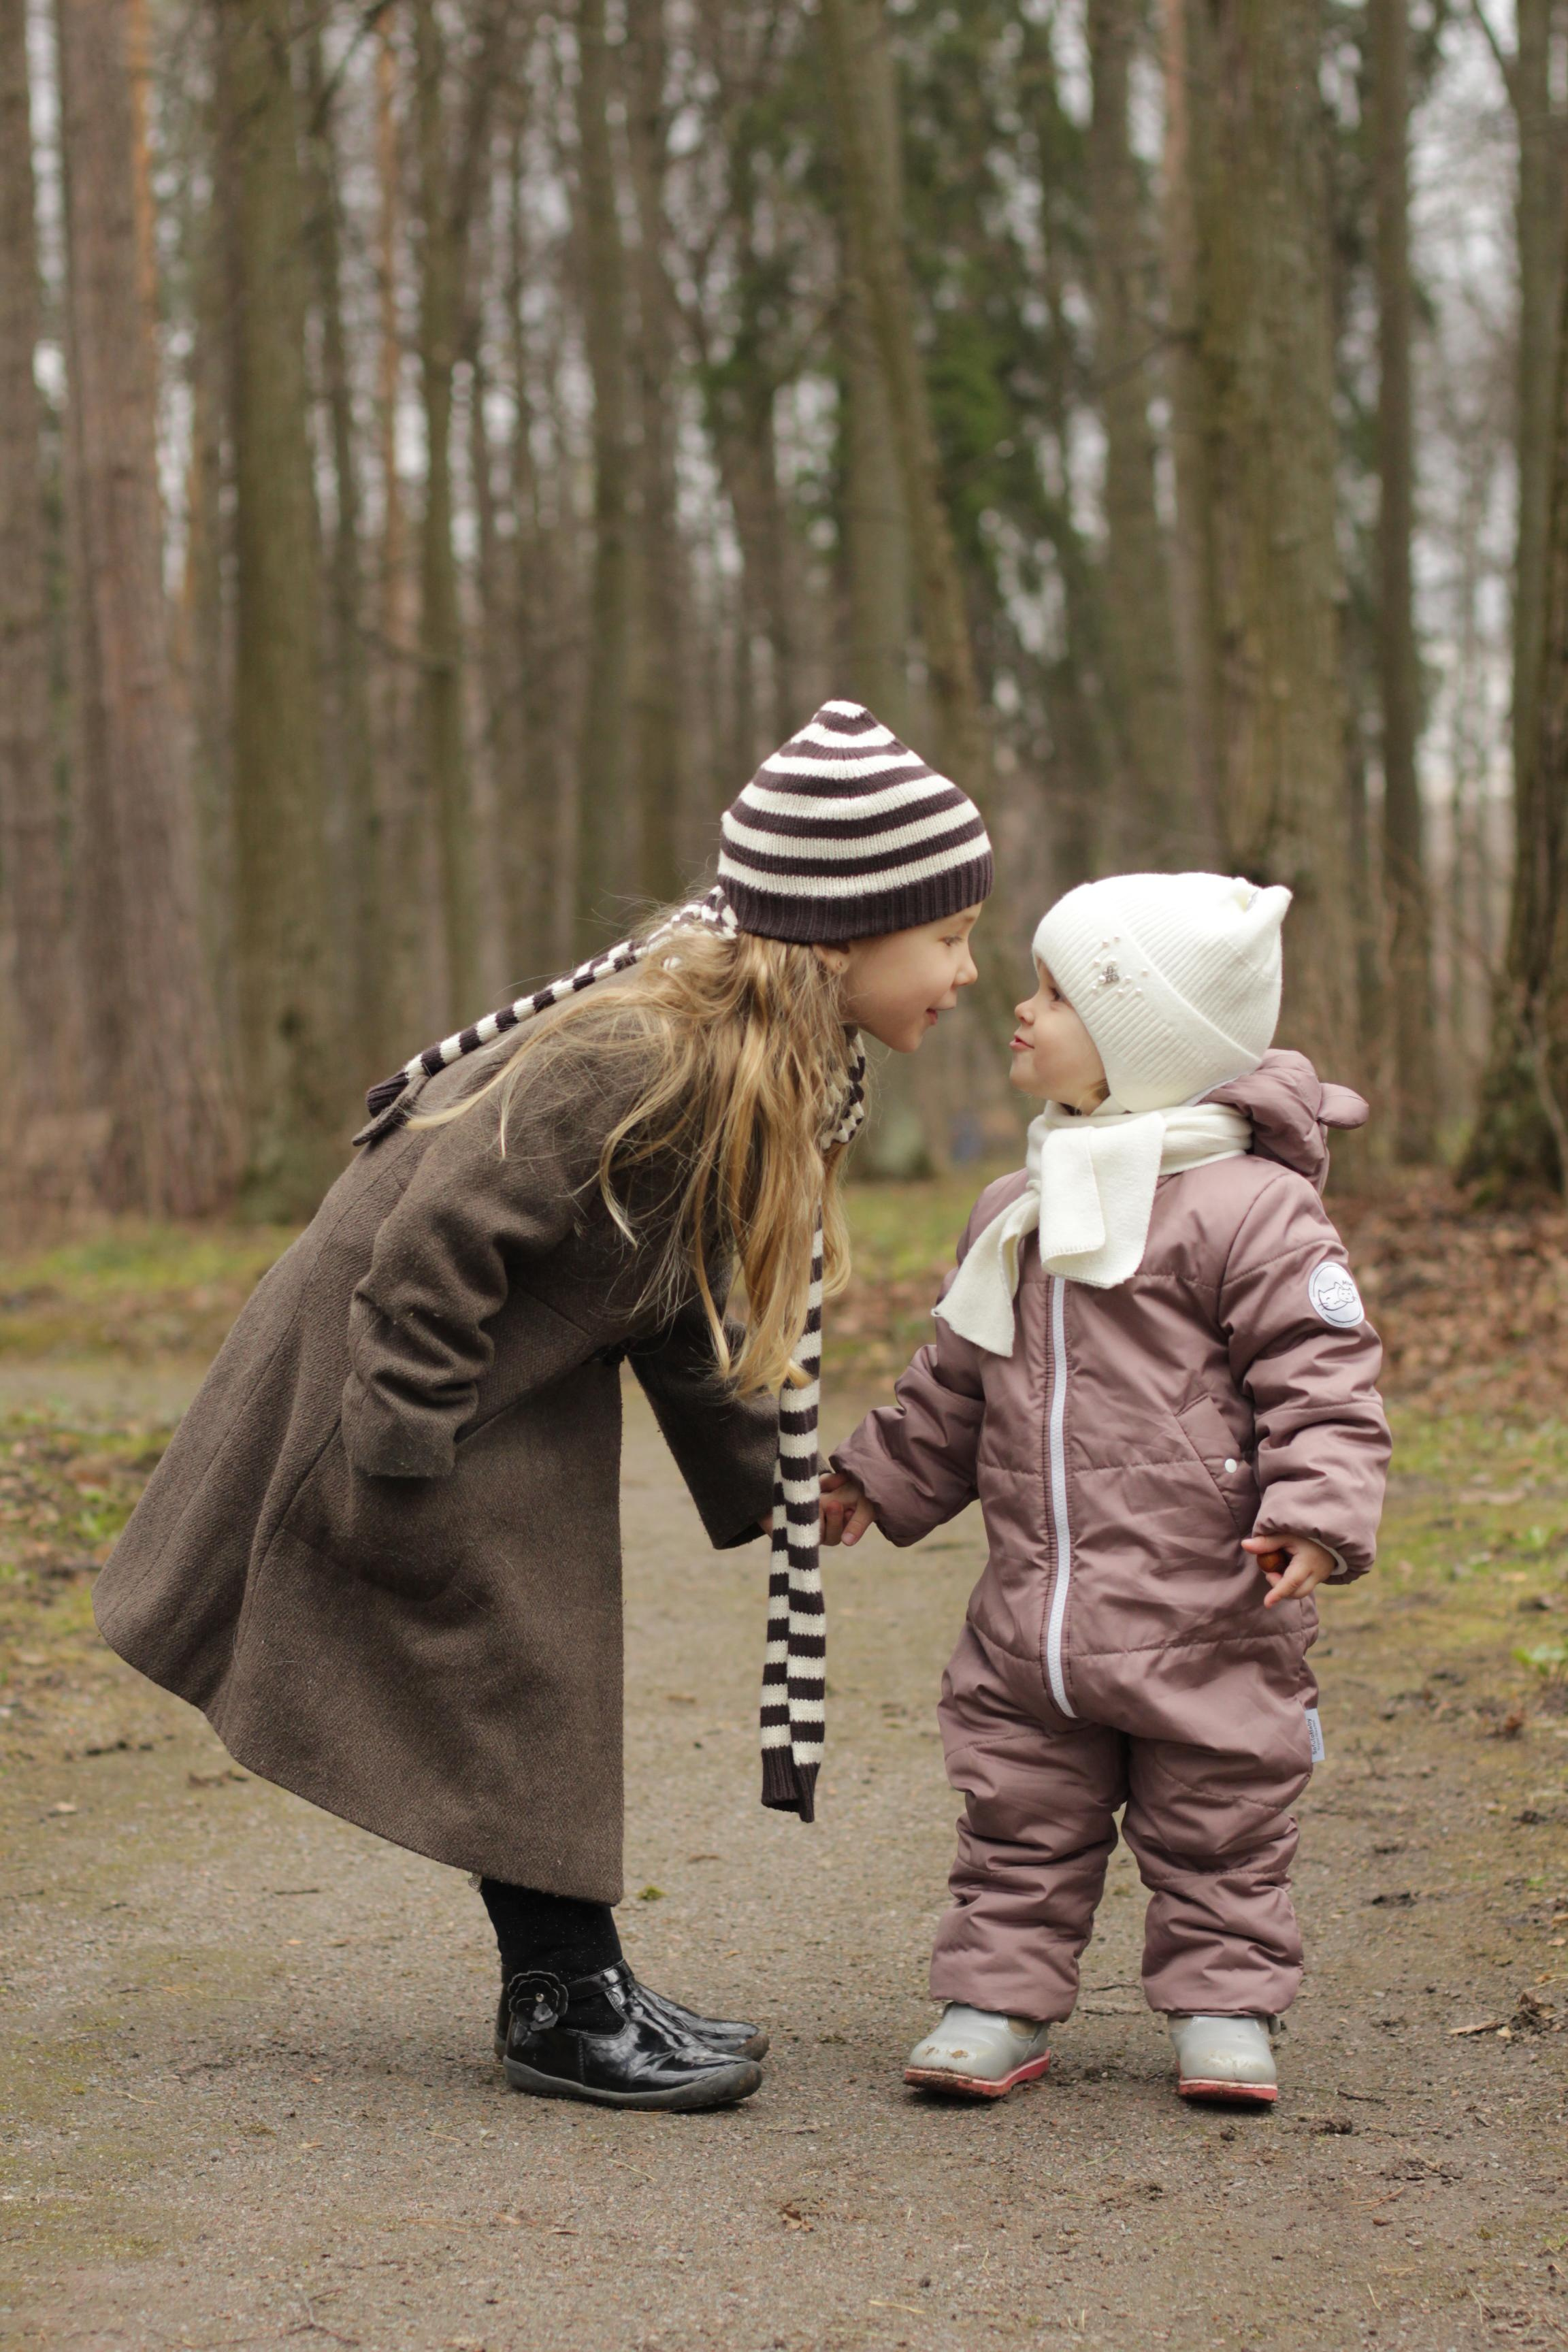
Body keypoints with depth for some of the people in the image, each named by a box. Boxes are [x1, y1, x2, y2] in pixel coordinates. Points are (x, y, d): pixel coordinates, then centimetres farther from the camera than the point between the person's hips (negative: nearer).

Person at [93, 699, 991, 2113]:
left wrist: (753, 1476, 12)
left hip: (523, 1399, 9)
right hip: (406, 1362, -9)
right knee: (512, 1683, -4)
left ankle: (571, 1991, 22)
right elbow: (437, 1241, -30)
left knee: (546, 1683, 13)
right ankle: (566, 2010, 7)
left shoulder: (782, 1075, -1)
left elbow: (682, 1293, 11)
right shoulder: (635, 1059, -32)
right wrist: (401, 1467, -24)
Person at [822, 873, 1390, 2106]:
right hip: (1033, 1613, 6)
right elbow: (958, 1381, 24)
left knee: (1216, 1824, 7)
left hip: (1204, 1618, -5)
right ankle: (1001, 2001, 20)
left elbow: (1323, 1378, -13)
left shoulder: (1250, 1209, -11)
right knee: (1021, 1819, 10)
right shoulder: (1018, 1214, 11)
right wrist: (884, 1475, 28)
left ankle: (1226, 2006, 20)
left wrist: (1317, 1510, -24)